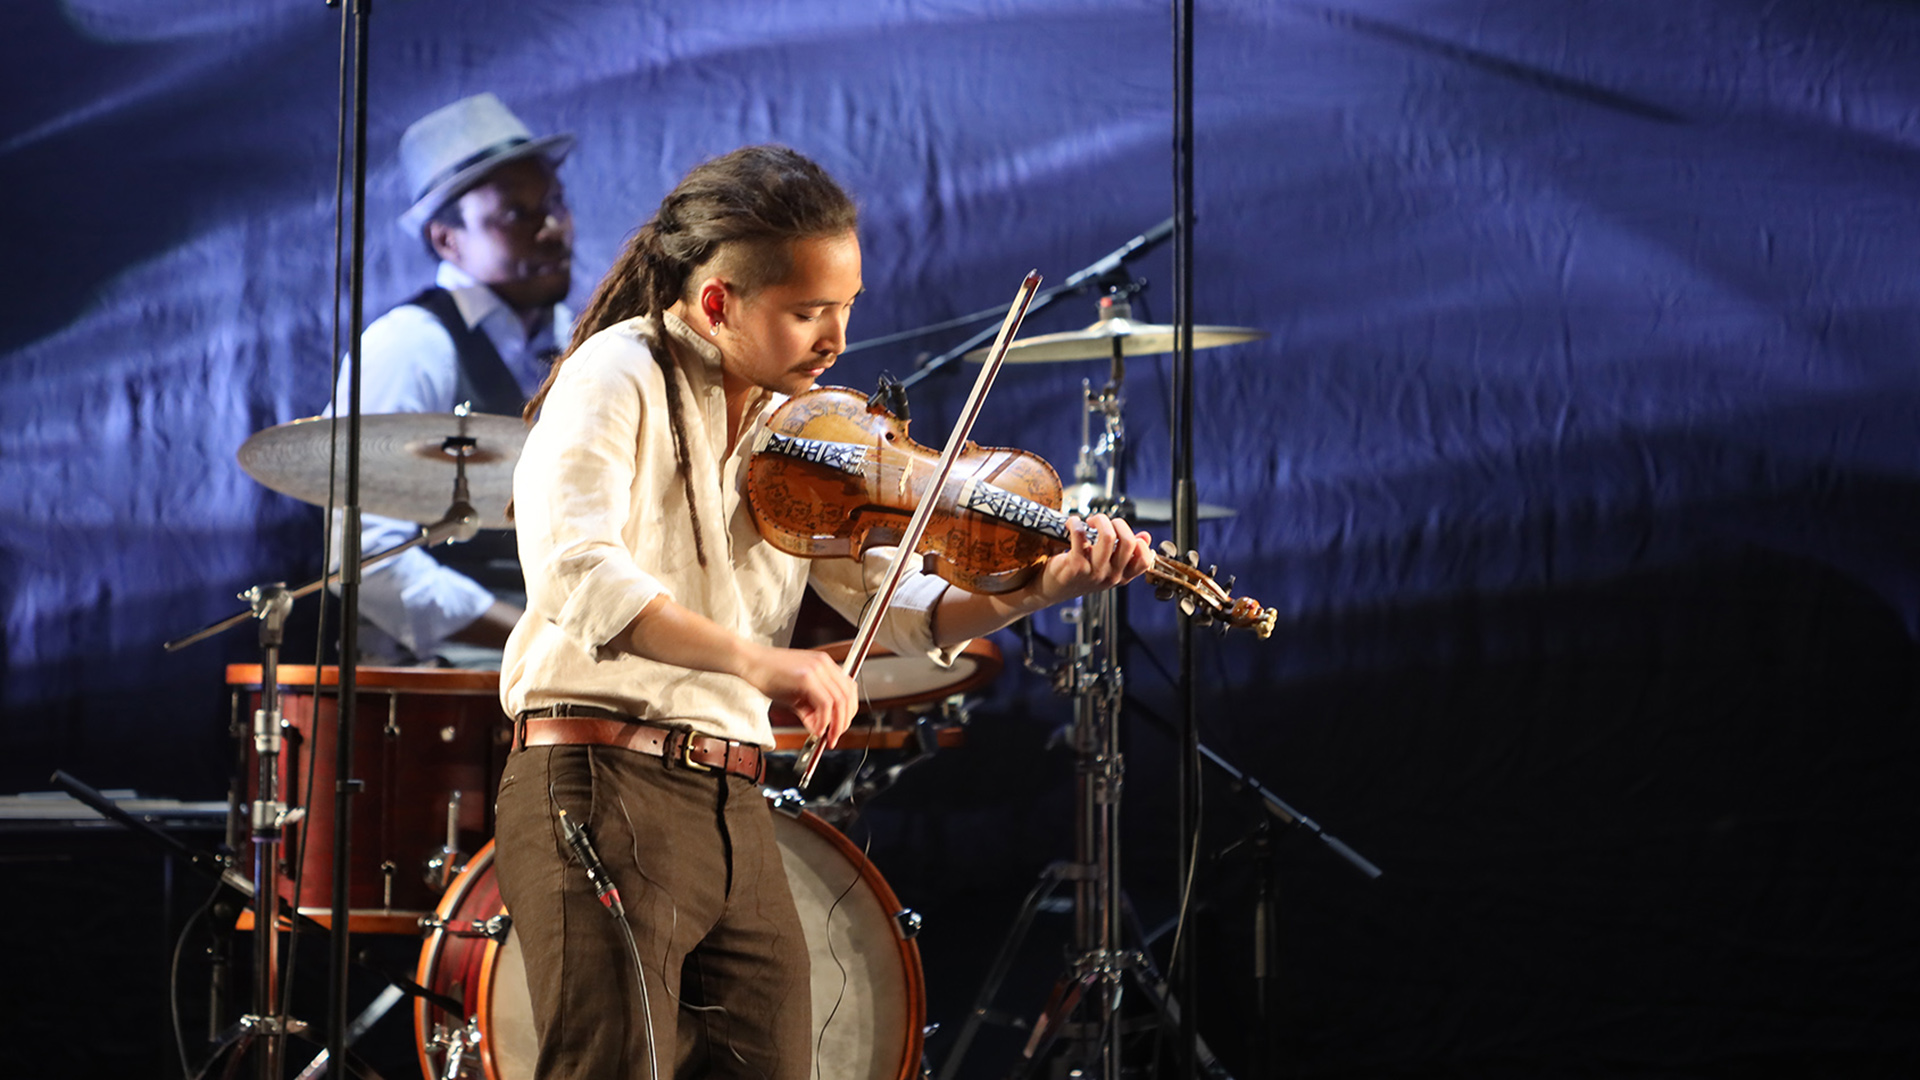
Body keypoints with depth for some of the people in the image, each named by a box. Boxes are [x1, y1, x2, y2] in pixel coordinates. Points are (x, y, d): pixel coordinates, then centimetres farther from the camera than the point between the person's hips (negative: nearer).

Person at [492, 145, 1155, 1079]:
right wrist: (755, 659, -36)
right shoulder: (620, 376, -8)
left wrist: (1040, 590, -6)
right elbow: (571, 567, -25)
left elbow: (893, 611, 12)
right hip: (603, 790, -8)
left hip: (734, 806, 8)